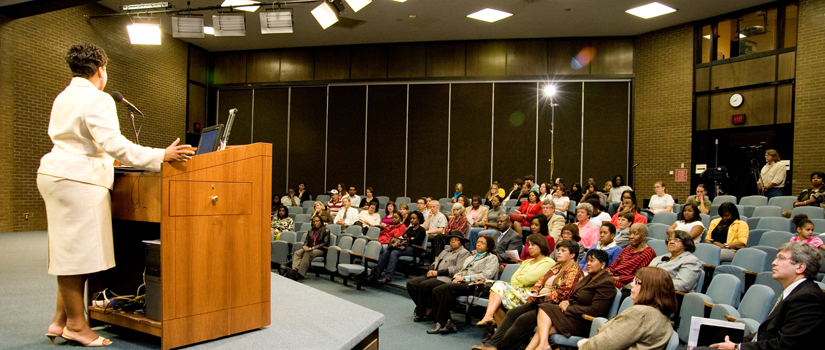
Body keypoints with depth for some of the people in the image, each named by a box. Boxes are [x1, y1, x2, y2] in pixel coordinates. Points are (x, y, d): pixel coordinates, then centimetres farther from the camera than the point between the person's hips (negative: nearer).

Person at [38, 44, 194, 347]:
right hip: (78, 180, -10)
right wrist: (161, 156, -26)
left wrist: (99, 156, 41)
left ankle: (61, 320, 19)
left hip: (57, 174, 10)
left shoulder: (63, 98, 18)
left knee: (71, 253, 14)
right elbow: (112, 143, -24)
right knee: (77, 252, -4)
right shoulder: (97, 100, -13)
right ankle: (76, 324, 5)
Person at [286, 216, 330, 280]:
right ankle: (294, 270, -44)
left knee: (307, 254, -35)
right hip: (309, 248, 6)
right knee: (297, 253, -23)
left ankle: (300, 274, -44)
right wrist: (305, 246, -8)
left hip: (320, 250, -6)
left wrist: (313, 248, -17)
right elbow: (306, 241, 17)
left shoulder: (326, 231, 0)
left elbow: (325, 243, -8)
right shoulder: (310, 231, 19)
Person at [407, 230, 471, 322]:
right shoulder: (445, 251, 30)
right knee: (411, 283, -11)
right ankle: (427, 308, -6)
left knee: (424, 285, -31)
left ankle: (420, 314, -16)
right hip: (434, 276, 9)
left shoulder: (464, 253, 3)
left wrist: (437, 272, -13)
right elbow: (435, 263, 26)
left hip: (446, 279, -8)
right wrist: (431, 270, 0)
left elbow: (458, 269, -10)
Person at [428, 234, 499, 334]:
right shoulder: (471, 256, 31)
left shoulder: (492, 258, 9)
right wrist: (456, 277, 5)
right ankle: (448, 322, -25)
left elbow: (486, 275, -6)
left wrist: (465, 278, -10)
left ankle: (441, 323, -29)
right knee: (436, 290, -20)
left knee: (448, 288, -33)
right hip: (460, 282, 7)